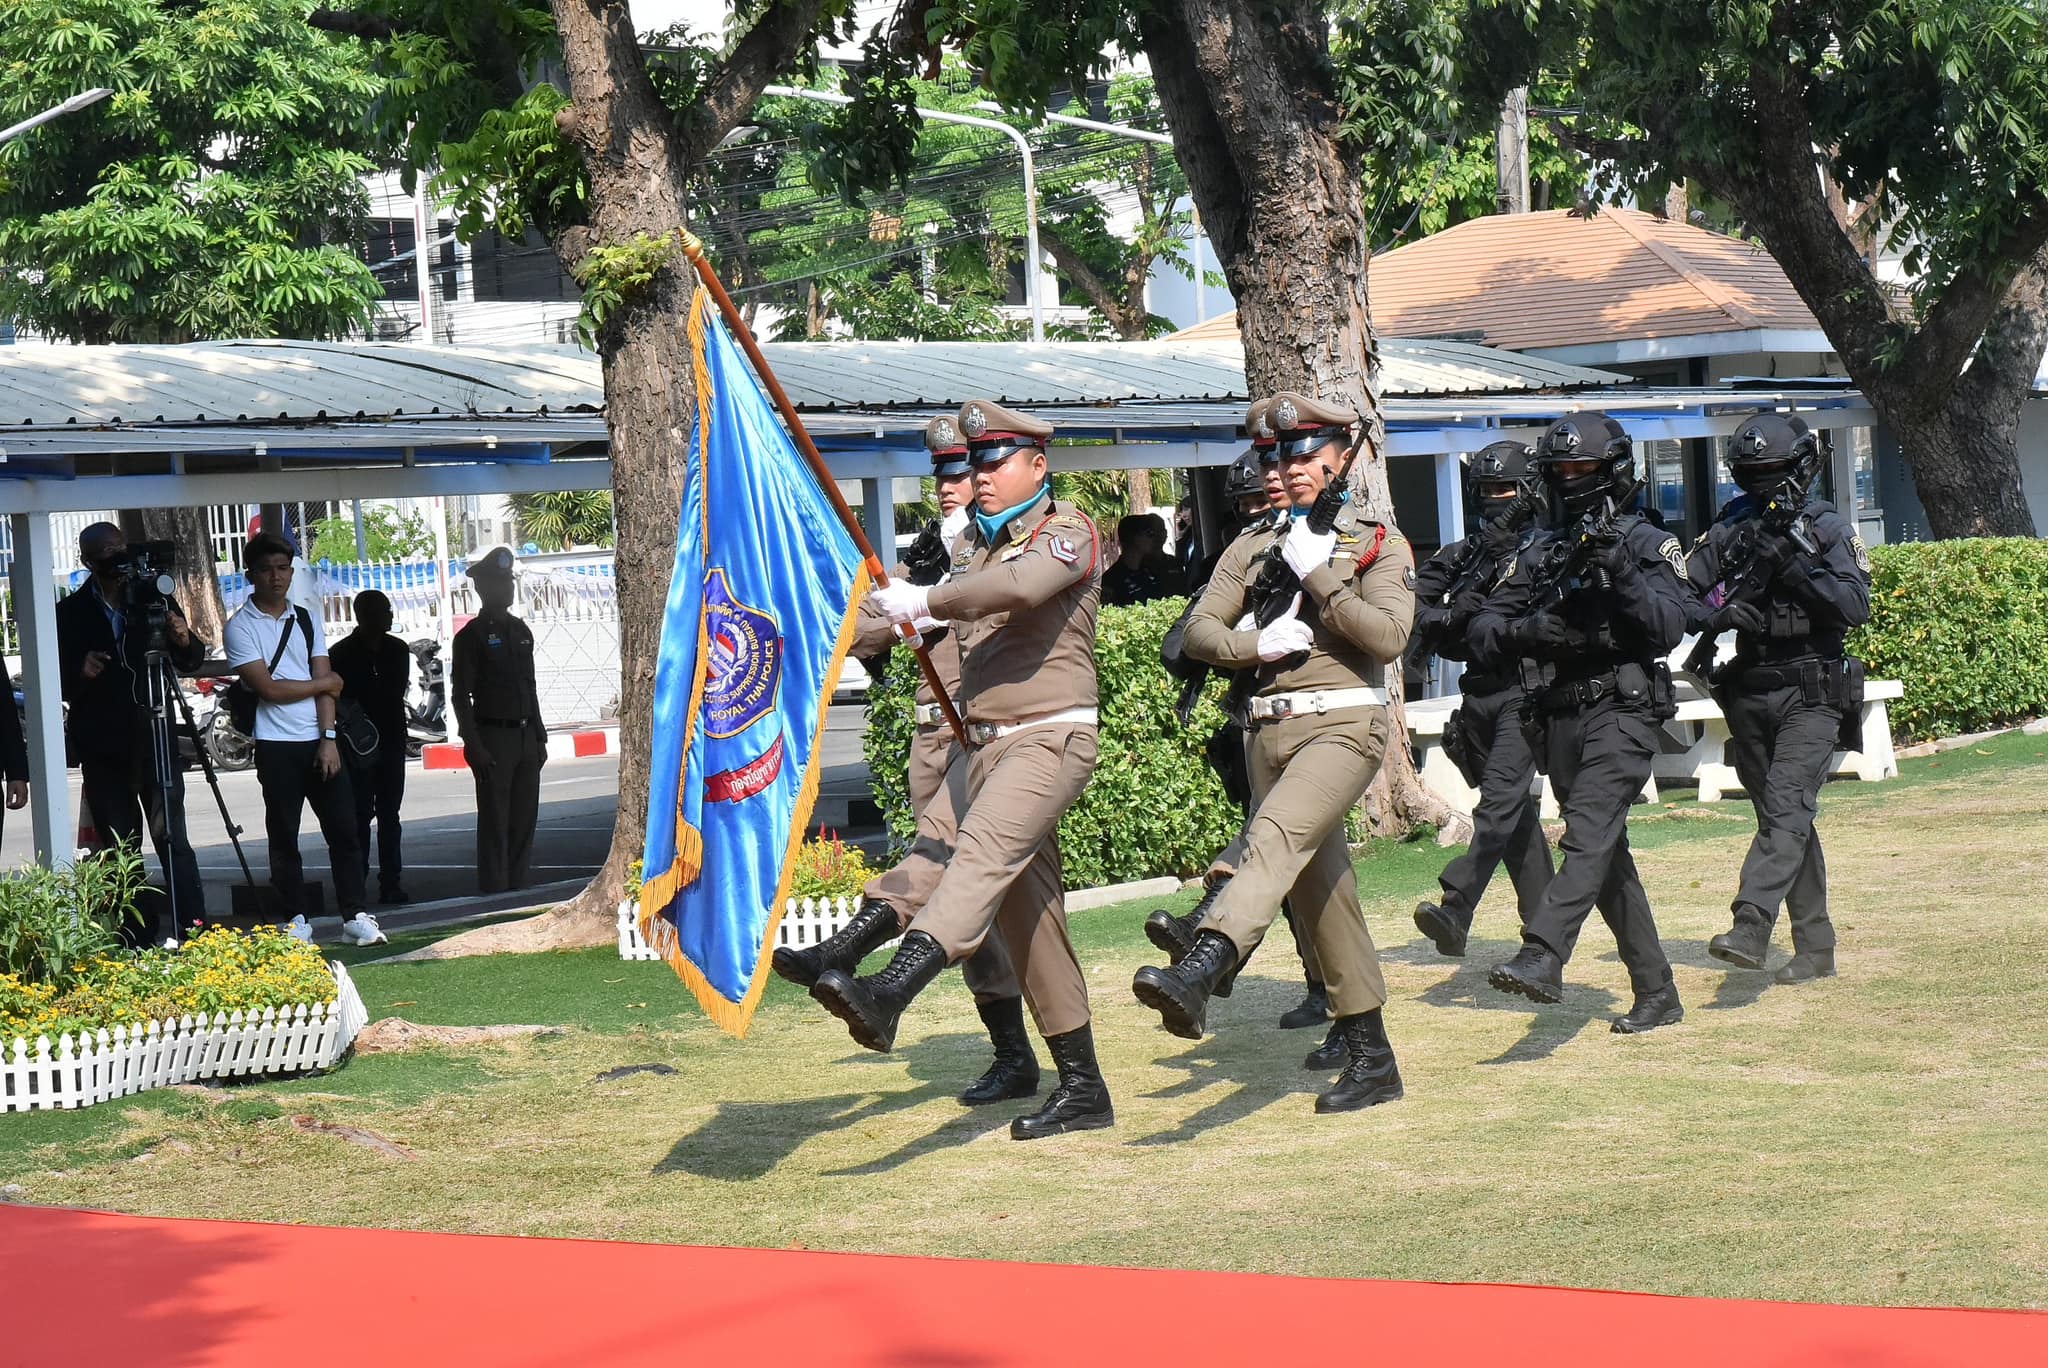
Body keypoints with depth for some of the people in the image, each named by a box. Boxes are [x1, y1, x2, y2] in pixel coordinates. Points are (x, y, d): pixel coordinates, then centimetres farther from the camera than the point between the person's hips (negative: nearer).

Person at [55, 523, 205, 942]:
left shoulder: (155, 600, 6)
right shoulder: (70, 613, 2)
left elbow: (190, 663, 11)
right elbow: (56, 681, 3)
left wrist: (184, 640, -11)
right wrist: (80, 672, -18)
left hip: (155, 738, 0)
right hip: (103, 747, 0)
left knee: (172, 840, -8)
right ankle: (137, 937, 7)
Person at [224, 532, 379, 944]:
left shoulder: (307, 620, 11)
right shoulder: (240, 627, -2)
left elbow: (327, 683, 4)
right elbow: (269, 689, -10)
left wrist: (329, 738, -8)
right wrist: (326, 683, -1)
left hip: (319, 742, 3)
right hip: (276, 746, -3)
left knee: (343, 829, -2)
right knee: (284, 837, 2)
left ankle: (354, 917, 1)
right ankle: (297, 921, 7)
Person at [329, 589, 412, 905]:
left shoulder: (398, 650, 10)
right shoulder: (342, 654, -4)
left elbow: (397, 692, 14)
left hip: (391, 740, 4)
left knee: (389, 814, 6)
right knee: (360, 814, -5)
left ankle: (390, 881, 8)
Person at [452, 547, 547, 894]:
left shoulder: (521, 631, 15)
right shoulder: (472, 636, -5)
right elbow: (461, 695, -9)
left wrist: (539, 735, 16)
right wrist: (473, 745, -16)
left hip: (525, 736, 6)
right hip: (493, 736, -6)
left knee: (525, 817, 7)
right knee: (495, 821, -5)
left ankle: (518, 886, 13)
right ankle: (495, 890, -3)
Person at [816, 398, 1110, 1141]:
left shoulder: (1067, 532, -7)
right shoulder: (975, 542, 18)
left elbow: (1021, 585, -28)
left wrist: (925, 600, -21)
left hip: (1049, 737, -9)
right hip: (989, 743, 9)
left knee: (984, 853, -30)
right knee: (1027, 913, 8)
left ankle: (886, 994, -52)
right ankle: (1082, 1087, 14)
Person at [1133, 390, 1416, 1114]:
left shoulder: (1380, 544, 4)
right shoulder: (1251, 549, 17)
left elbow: (1388, 635, -10)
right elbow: (1199, 631, 8)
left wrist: (1320, 574, -13)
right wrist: (1257, 646, -11)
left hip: (1342, 724, -6)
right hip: (1268, 730, 6)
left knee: (1277, 837, -31)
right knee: (1318, 895, 8)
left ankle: (1196, 974, -52)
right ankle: (1372, 1059, 16)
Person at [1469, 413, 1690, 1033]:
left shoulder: (1650, 544, 4)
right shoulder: (1539, 552, 16)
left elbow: (1669, 625, -11)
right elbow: (1483, 634, 10)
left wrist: (1621, 573, -22)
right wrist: (1529, 631, -11)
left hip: (1623, 709, -6)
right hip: (1560, 718, 6)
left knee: (1589, 835, -24)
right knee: (1609, 856, 10)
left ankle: (1542, 959, -40)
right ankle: (1657, 993, 18)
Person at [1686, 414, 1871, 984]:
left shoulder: (1829, 529, -3)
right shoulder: (1728, 531, 7)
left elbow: (1856, 606, -15)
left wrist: (1796, 564, -22)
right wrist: (1716, 612, -17)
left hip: (1809, 695, -5)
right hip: (1749, 695, 5)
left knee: (1786, 808, -19)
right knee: (1785, 820, 10)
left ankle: (1751, 925, -31)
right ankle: (1815, 948, 17)